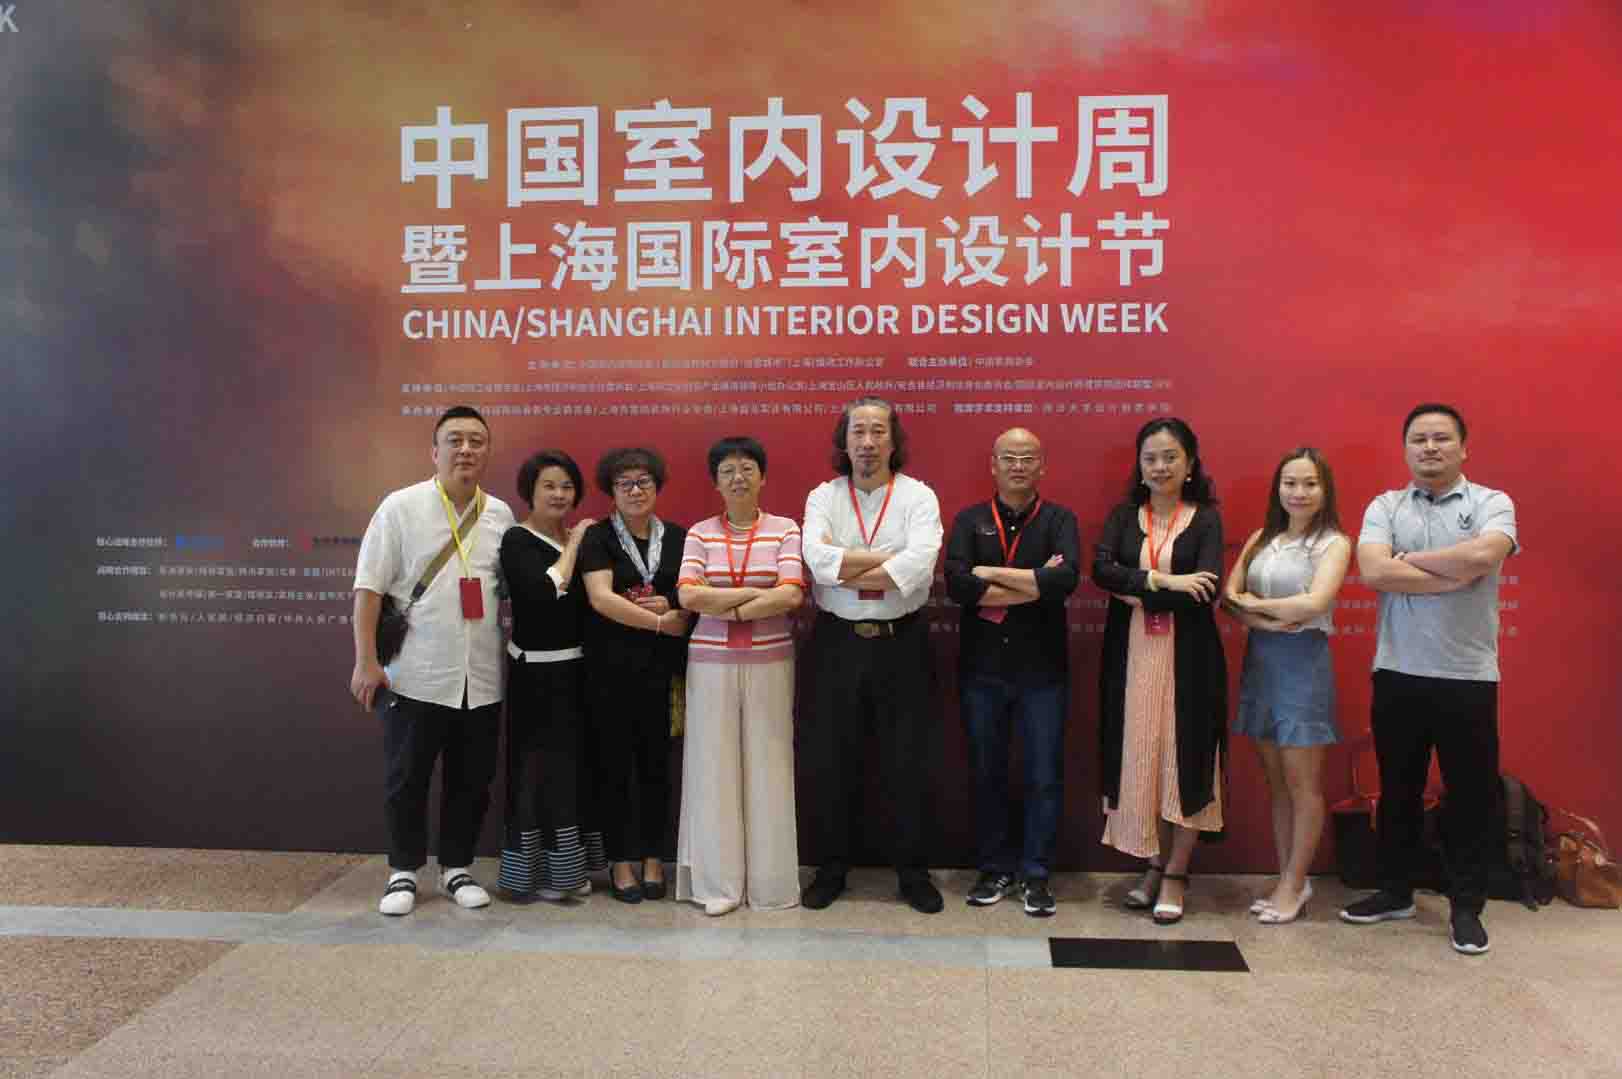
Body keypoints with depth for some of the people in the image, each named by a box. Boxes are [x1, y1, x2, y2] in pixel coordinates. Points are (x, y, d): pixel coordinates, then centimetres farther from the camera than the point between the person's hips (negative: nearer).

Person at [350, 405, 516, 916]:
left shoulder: (501, 515, 6)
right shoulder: (401, 507, -5)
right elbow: (369, 588, -6)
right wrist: (366, 661, -12)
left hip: (482, 679, 3)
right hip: (416, 677, -3)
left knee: (471, 780, 11)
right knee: (406, 780, 7)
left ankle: (456, 867, 27)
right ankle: (403, 872, 24)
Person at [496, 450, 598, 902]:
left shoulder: (575, 538, 11)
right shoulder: (518, 540, -9)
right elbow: (545, 591, -24)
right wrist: (574, 544, -12)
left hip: (575, 667, 7)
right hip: (537, 671, -7)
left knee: (571, 767, 13)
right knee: (541, 770, -1)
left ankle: (565, 868, 25)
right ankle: (534, 874, 10)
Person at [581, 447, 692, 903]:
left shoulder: (678, 537, 9)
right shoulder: (598, 537, 0)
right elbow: (600, 597, -13)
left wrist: (674, 606, -10)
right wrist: (661, 622, -16)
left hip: (663, 667, 2)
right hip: (611, 667, -2)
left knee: (656, 763, 7)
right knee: (613, 764, 4)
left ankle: (652, 859, 20)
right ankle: (621, 862, 16)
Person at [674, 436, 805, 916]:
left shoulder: (784, 529, 1)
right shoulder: (700, 533, 4)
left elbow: (791, 596, -11)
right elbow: (688, 596, -8)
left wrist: (727, 609, -9)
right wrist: (757, 593, -10)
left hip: (769, 662, -1)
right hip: (711, 663, 1)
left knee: (767, 764, 3)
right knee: (715, 764, 3)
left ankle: (769, 880, 15)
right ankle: (718, 882, 12)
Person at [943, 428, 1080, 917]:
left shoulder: (1059, 519, 0)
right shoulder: (970, 521, 3)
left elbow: (1066, 579, -19)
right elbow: (956, 583, -15)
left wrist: (992, 574, -15)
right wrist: (1037, 584, -15)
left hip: (1042, 669, -1)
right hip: (981, 668, 1)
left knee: (1044, 776, 5)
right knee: (987, 774, 11)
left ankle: (1035, 873, 19)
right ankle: (995, 868, 25)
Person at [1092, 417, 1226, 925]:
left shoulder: (1205, 519, 0)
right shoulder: (1123, 516, 8)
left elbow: (1205, 591, -14)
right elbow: (1101, 569, -9)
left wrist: (1135, 591, -10)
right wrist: (1162, 581, -19)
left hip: (1186, 656, -2)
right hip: (1131, 655, 3)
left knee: (1184, 758, 2)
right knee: (1141, 757, 6)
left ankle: (1176, 873, 14)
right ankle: (1156, 864, 21)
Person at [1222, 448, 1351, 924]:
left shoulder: (1334, 543, -5)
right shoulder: (1261, 538, 10)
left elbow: (1315, 603, -19)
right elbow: (1228, 597, 3)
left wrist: (1255, 602, -7)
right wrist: (1266, 620, -15)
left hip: (1303, 662, -5)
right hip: (1259, 659, 5)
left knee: (1302, 784, 3)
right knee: (1275, 781, 11)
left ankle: (1294, 885, 14)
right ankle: (1287, 879, 21)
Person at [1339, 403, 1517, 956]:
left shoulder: (1492, 503, 0)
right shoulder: (1384, 507, 5)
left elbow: (1483, 555, -21)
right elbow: (1373, 572, -13)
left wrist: (1408, 559, -10)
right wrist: (1455, 577, -14)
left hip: (1469, 677, -1)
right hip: (1397, 674, 2)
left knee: (1471, 795, 7)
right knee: (1397, 790, 13)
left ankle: (1467, 906, 21)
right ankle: (1395, 892, 28)